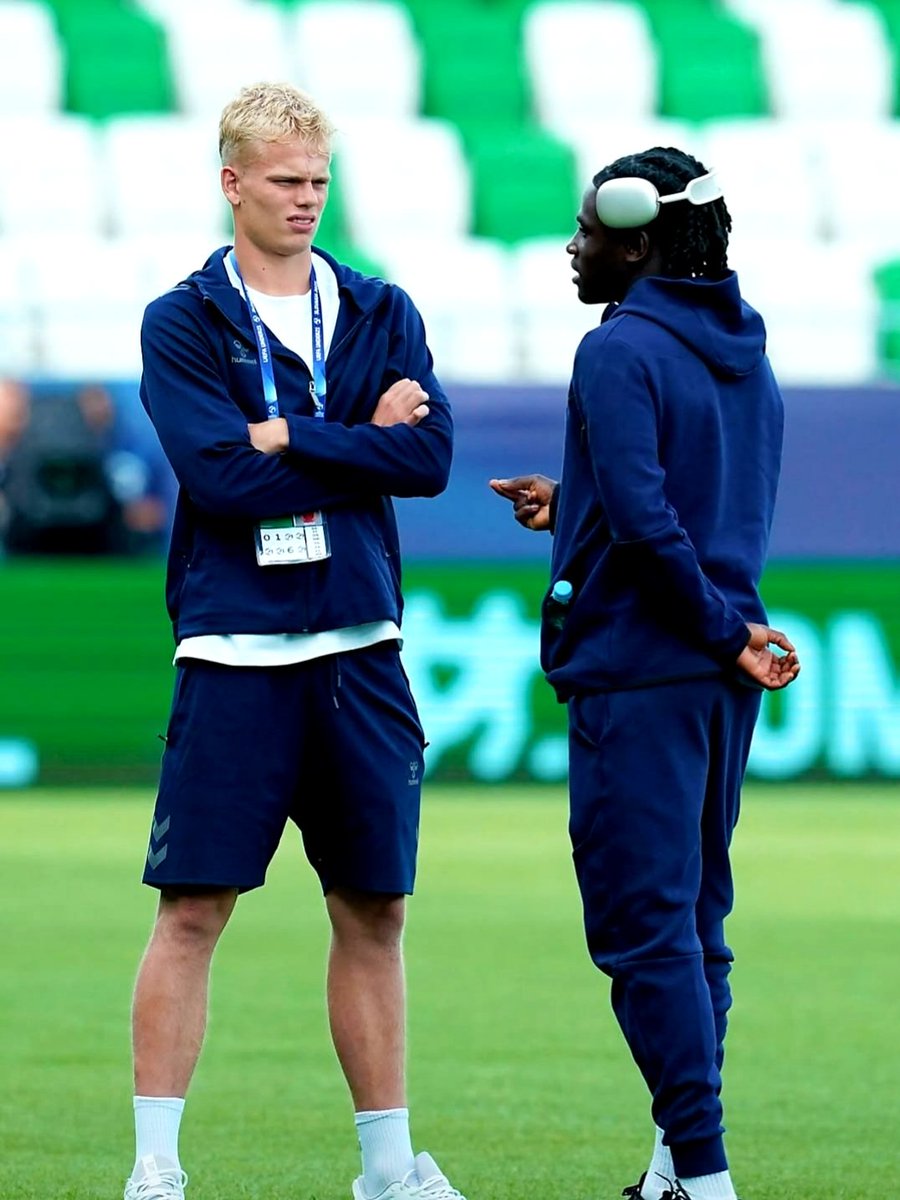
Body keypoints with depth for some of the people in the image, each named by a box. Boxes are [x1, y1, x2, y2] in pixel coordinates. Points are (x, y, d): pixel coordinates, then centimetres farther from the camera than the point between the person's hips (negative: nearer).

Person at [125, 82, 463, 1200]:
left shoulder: (380, 313, 11)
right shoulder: (182, 323, 2)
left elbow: (430, 456, -4)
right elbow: (221, 475, -12)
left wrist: (286, 440, -8)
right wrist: (361, 447, -7)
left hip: (359, 649, 4)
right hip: (235, 654, -3)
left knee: (373, 909, 8)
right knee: (192, 909, -5)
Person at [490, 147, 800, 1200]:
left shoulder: (622, 353, -13)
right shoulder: (744, 356, 13)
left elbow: (644, 521, -22)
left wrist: (725, 630, -13)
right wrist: (572, 510, 24)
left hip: (638, 675, -9)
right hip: (720, 679, 9)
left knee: (641, 924, -6)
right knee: (691, 920, 14)